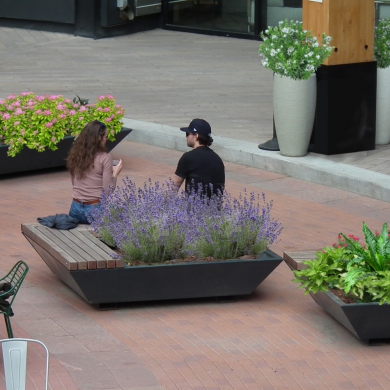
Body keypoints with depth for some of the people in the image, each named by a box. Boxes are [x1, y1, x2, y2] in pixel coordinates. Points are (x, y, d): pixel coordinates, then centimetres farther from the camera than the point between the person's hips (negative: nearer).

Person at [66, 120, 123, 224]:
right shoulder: (104, 158, -12)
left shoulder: (75, 156, 4)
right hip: (96, 208, -6)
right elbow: (108, 191, -13)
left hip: (76, 209, 6)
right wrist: (115, 173, 4)